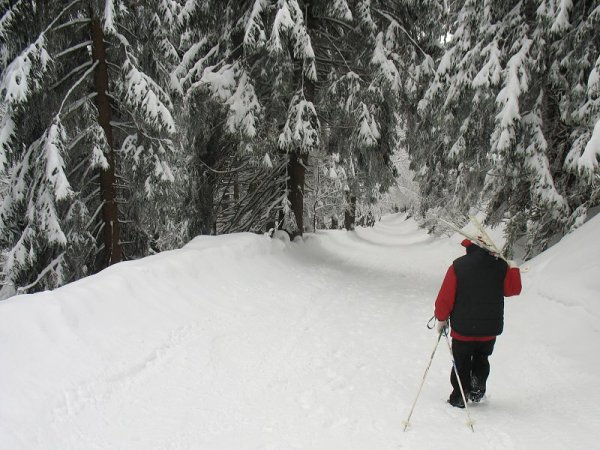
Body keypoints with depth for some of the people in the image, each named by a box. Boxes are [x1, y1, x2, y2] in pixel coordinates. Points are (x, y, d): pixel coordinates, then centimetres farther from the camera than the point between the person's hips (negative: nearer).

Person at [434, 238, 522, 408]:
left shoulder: (458, 266, -11)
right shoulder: (501, 266, -6)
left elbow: (445, 297, -11)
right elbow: (513, 289, 8)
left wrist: (441, 319, 3)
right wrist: (514, 269, 22)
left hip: (463, 327, -2)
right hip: (490, 330, 2)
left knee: (461, 364, 14)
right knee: (481, 359, 25)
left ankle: (459, 397, 18)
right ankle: (477, 388, 10)